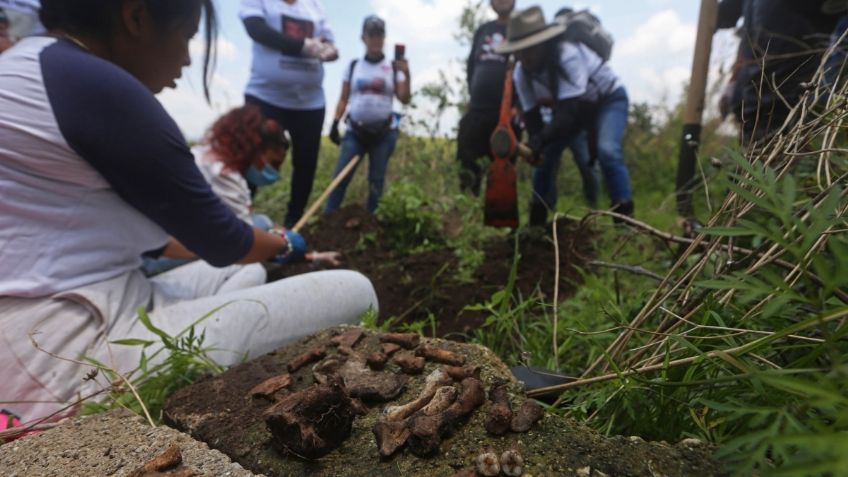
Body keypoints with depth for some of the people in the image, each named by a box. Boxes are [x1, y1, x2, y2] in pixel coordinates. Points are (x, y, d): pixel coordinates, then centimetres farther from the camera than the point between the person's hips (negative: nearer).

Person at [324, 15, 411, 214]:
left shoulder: (393, 67, 4)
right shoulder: (353, 66, 8)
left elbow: (405, 99, -4)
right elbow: (343, 99, 8)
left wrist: (406, 75, -17)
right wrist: (335, 124, -2)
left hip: (385, 132, 0)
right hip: (355, 131, 1)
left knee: (376, 180, 4)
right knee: (341, 176, -7)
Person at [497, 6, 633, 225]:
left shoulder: (568, 55, -38)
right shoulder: (521, 73, -18)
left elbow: (570, 111, -44)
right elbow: (531, 115, -12)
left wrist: (541, 140, -56)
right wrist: (537, 146, -28)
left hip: (608, 100, -5)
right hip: (568, 105, 6)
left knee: (607, 150, -30)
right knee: (545, 156, -3)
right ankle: (537, 223, 12)